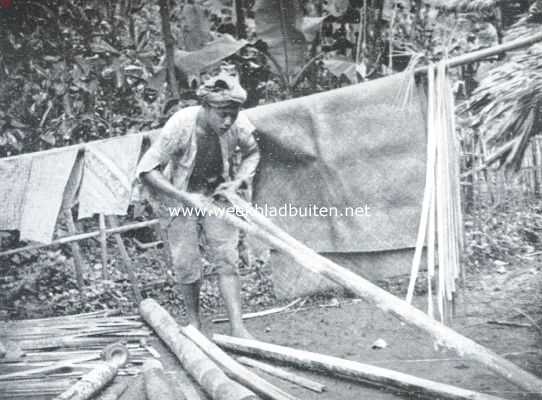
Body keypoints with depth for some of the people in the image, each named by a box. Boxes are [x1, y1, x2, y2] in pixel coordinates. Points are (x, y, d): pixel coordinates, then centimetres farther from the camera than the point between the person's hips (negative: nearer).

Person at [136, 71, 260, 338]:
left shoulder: (238, 125, -19)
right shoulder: (180, 126, -29)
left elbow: (252, 153, 4)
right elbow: (146, 170, -25)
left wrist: (239, 181, -13)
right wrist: (184, 196, -31)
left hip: (217, 194, 2)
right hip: (179, 196, -2)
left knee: (226, 258, -6)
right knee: (187, 264, 1)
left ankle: (237, 327, -4)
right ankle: (194, 323, 23)